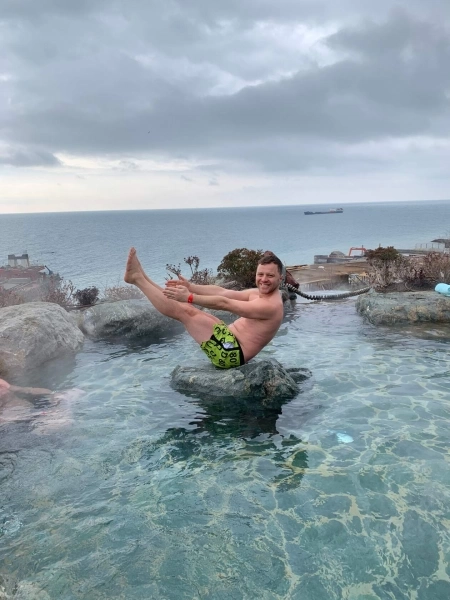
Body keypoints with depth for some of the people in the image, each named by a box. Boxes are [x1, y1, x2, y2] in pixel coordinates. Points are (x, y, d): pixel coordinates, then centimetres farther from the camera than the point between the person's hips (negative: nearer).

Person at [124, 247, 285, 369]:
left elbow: (224, 303, -23)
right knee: (186, 309, 8)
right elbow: (222, 292, 5)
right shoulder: (258, 293, 11)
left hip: (232, 352, -9)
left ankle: (137, 278, -2)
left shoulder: (271, 305, -19)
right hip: (230, 338, 9)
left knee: (184, 310, -12)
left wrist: (190, 297, -22)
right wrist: (190, 287, -3)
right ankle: (140, 277, 11)